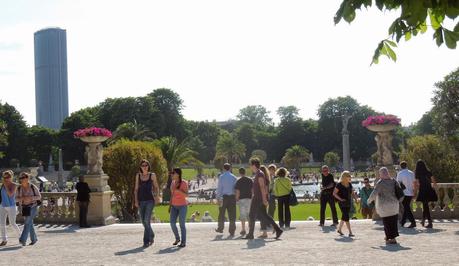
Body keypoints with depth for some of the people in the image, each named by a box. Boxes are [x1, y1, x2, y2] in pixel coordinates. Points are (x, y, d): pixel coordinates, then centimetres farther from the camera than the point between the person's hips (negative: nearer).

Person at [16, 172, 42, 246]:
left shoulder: (33, 187, -11)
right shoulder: (19, 188, 2)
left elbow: (39, 196, -7)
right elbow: (18, 198, 6)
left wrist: (30, 198, -22)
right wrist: (22, 198, -17)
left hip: (33, 207, -5)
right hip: (24, 208, 5)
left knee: (27, 223, -15)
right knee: (30, 223, 11)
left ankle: (23, 240, -19)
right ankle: (34, 239, 24)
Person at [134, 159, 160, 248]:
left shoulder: (152, 175, 0)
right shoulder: (138, 175, 6)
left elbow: (156, 187, 7)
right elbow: (136, 189, 8)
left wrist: (157, 196, -10)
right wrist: (136, 200, -1)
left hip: (150, 200, -3)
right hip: (141, 201, 3)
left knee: (147, 220, -15)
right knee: (143, 221, 8)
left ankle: (146, 241, -7)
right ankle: (151, 236, 30)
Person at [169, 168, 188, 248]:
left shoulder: (184, 183, -12)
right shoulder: (173, 183, 7)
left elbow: (186, 195, -19)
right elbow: (172, 195, 12)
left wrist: (178, 190, -32)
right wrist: (170, 206, 10)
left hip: (183, 206, -6)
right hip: (174, 206, 6)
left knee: (182, 225, -7)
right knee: (172, 223, -3)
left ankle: (183, 242, 2)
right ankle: (177, 238, 18)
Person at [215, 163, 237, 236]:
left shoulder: (221, 177, -2)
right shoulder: (234, 177, 5)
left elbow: (219, 188, -5)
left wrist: (218, 198, -3)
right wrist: (236, 197, 11)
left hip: (223, 197, -2)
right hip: (232, 196, 2)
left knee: (221, 213, 13)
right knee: (232, 214, 3)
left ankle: (220, 228, 24)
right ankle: (232, 231, 4)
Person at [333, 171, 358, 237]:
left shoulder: (349, 184, 7)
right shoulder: (339, 185, -12)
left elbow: (352, 193, 14)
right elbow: (334, 193, -10)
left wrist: (355, 198, -4)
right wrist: (340, 199, -21)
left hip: (348, 203, 7)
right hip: (342, 203, -7)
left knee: (344, 217, 16)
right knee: (346, 217, -12)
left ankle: (339, 229, 33)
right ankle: (350, 233, -13)